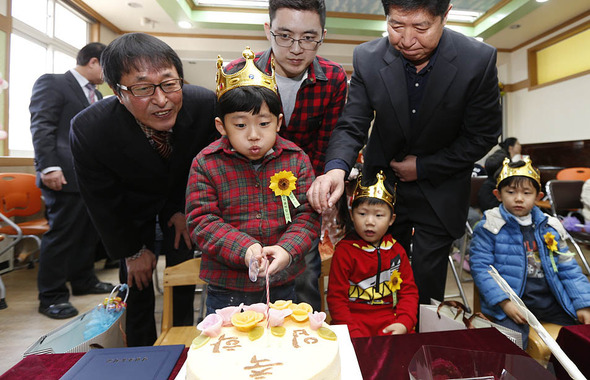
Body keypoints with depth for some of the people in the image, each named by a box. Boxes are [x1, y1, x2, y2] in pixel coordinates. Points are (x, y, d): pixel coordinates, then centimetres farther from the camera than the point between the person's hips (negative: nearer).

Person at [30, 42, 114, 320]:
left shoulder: (96, 94, 21)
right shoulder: (52, 83, -2)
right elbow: (41, 127, -11)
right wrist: (49, 167, -20)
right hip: (67, 176, -8)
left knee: (90, 232, 13)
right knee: (61, 234, -2)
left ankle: (83, 281, 29)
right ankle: (52, 297, 11)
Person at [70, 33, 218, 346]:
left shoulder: (206, 105, -31)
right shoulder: (89, 130, -32)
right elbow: (102, 202, -15)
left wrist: (187, 209, -8)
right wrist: (132, 250, -5)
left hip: (184, 195, 1)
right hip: (132, 203, 0)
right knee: (136, 274, 3)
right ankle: (141, 349, 28)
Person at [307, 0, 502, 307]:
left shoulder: (479, 60, -15)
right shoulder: (367, 58, -13)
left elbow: (482, 136, -8)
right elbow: (352, 126, -15)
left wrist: (424, 168, -13)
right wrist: (336, 167, -34)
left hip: (439, 192, -1)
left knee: (426, 285, 9)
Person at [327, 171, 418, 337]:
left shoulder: (397, 250, 7)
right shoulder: (344, 251, -6)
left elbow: (409, 290, 9)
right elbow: (336, 298, -5)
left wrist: (403, 323, -8)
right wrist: (353, 332, -16)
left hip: (389, 319, 3)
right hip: (354, 319, -3)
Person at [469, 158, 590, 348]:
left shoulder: (550, 227, 11)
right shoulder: (489, 227, -6)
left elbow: (568, 269, 16)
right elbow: (480, 267, -10)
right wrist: (504, 302, -18)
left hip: (550, 298, 6)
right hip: (510, 301, -6)